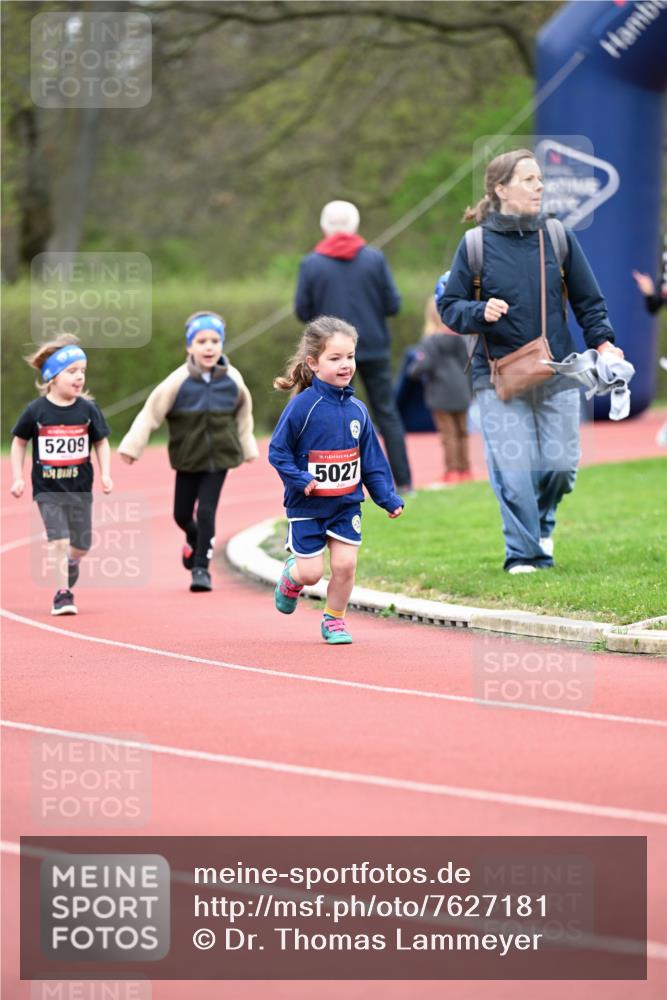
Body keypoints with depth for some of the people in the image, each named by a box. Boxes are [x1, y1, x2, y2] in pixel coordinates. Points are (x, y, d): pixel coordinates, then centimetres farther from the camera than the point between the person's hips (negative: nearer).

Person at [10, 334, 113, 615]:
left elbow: (101, 443, 7)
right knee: (58, 539, -13)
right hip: (48, 489, -2)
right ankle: (62, 593, -3)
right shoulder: (36, 411, -8)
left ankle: (70, 564, 43)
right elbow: (19, 443, 4)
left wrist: (105, 474, -4)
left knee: (81, 544, 9)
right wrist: (17, 478, -1)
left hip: (80, 488, 2)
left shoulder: (88, 410, -4)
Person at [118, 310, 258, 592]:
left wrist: (247, 448, 21)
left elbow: (243, 415, 12)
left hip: (220, 458, 0)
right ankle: (195, 539, 43)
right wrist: (131, 447, -10)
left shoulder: (232, 380, -5)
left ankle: (201, 567, 4)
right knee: (182, 514, 9)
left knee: (206, 511, -9)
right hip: (188, 460, 0)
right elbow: (151, 413, -9)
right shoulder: (178, 381, -13)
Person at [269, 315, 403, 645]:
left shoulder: (357, 409, 1)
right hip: (307, 506, -4)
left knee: (345, 564, -2)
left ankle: (334, 619, 20)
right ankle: (292, 577, 35)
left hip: (347, 504, 4)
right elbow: (278, 450, -10)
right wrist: (299, 479, -22)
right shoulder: (302, 406, -15)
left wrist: (387, 497, 4)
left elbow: (372, 459, 8)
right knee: (311, 572, -1)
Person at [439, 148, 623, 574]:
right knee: (514, 471, -8)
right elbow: (449, 305, 4)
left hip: (558, 375, 2)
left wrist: (602, 340, -1)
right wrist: (480, 312, -16)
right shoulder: (476, 244, -2)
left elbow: (588, 299, 11)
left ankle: (541, 525, 33)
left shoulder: (559, 238, 4)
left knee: (561, 466, 2)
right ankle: (524, 554, 6)